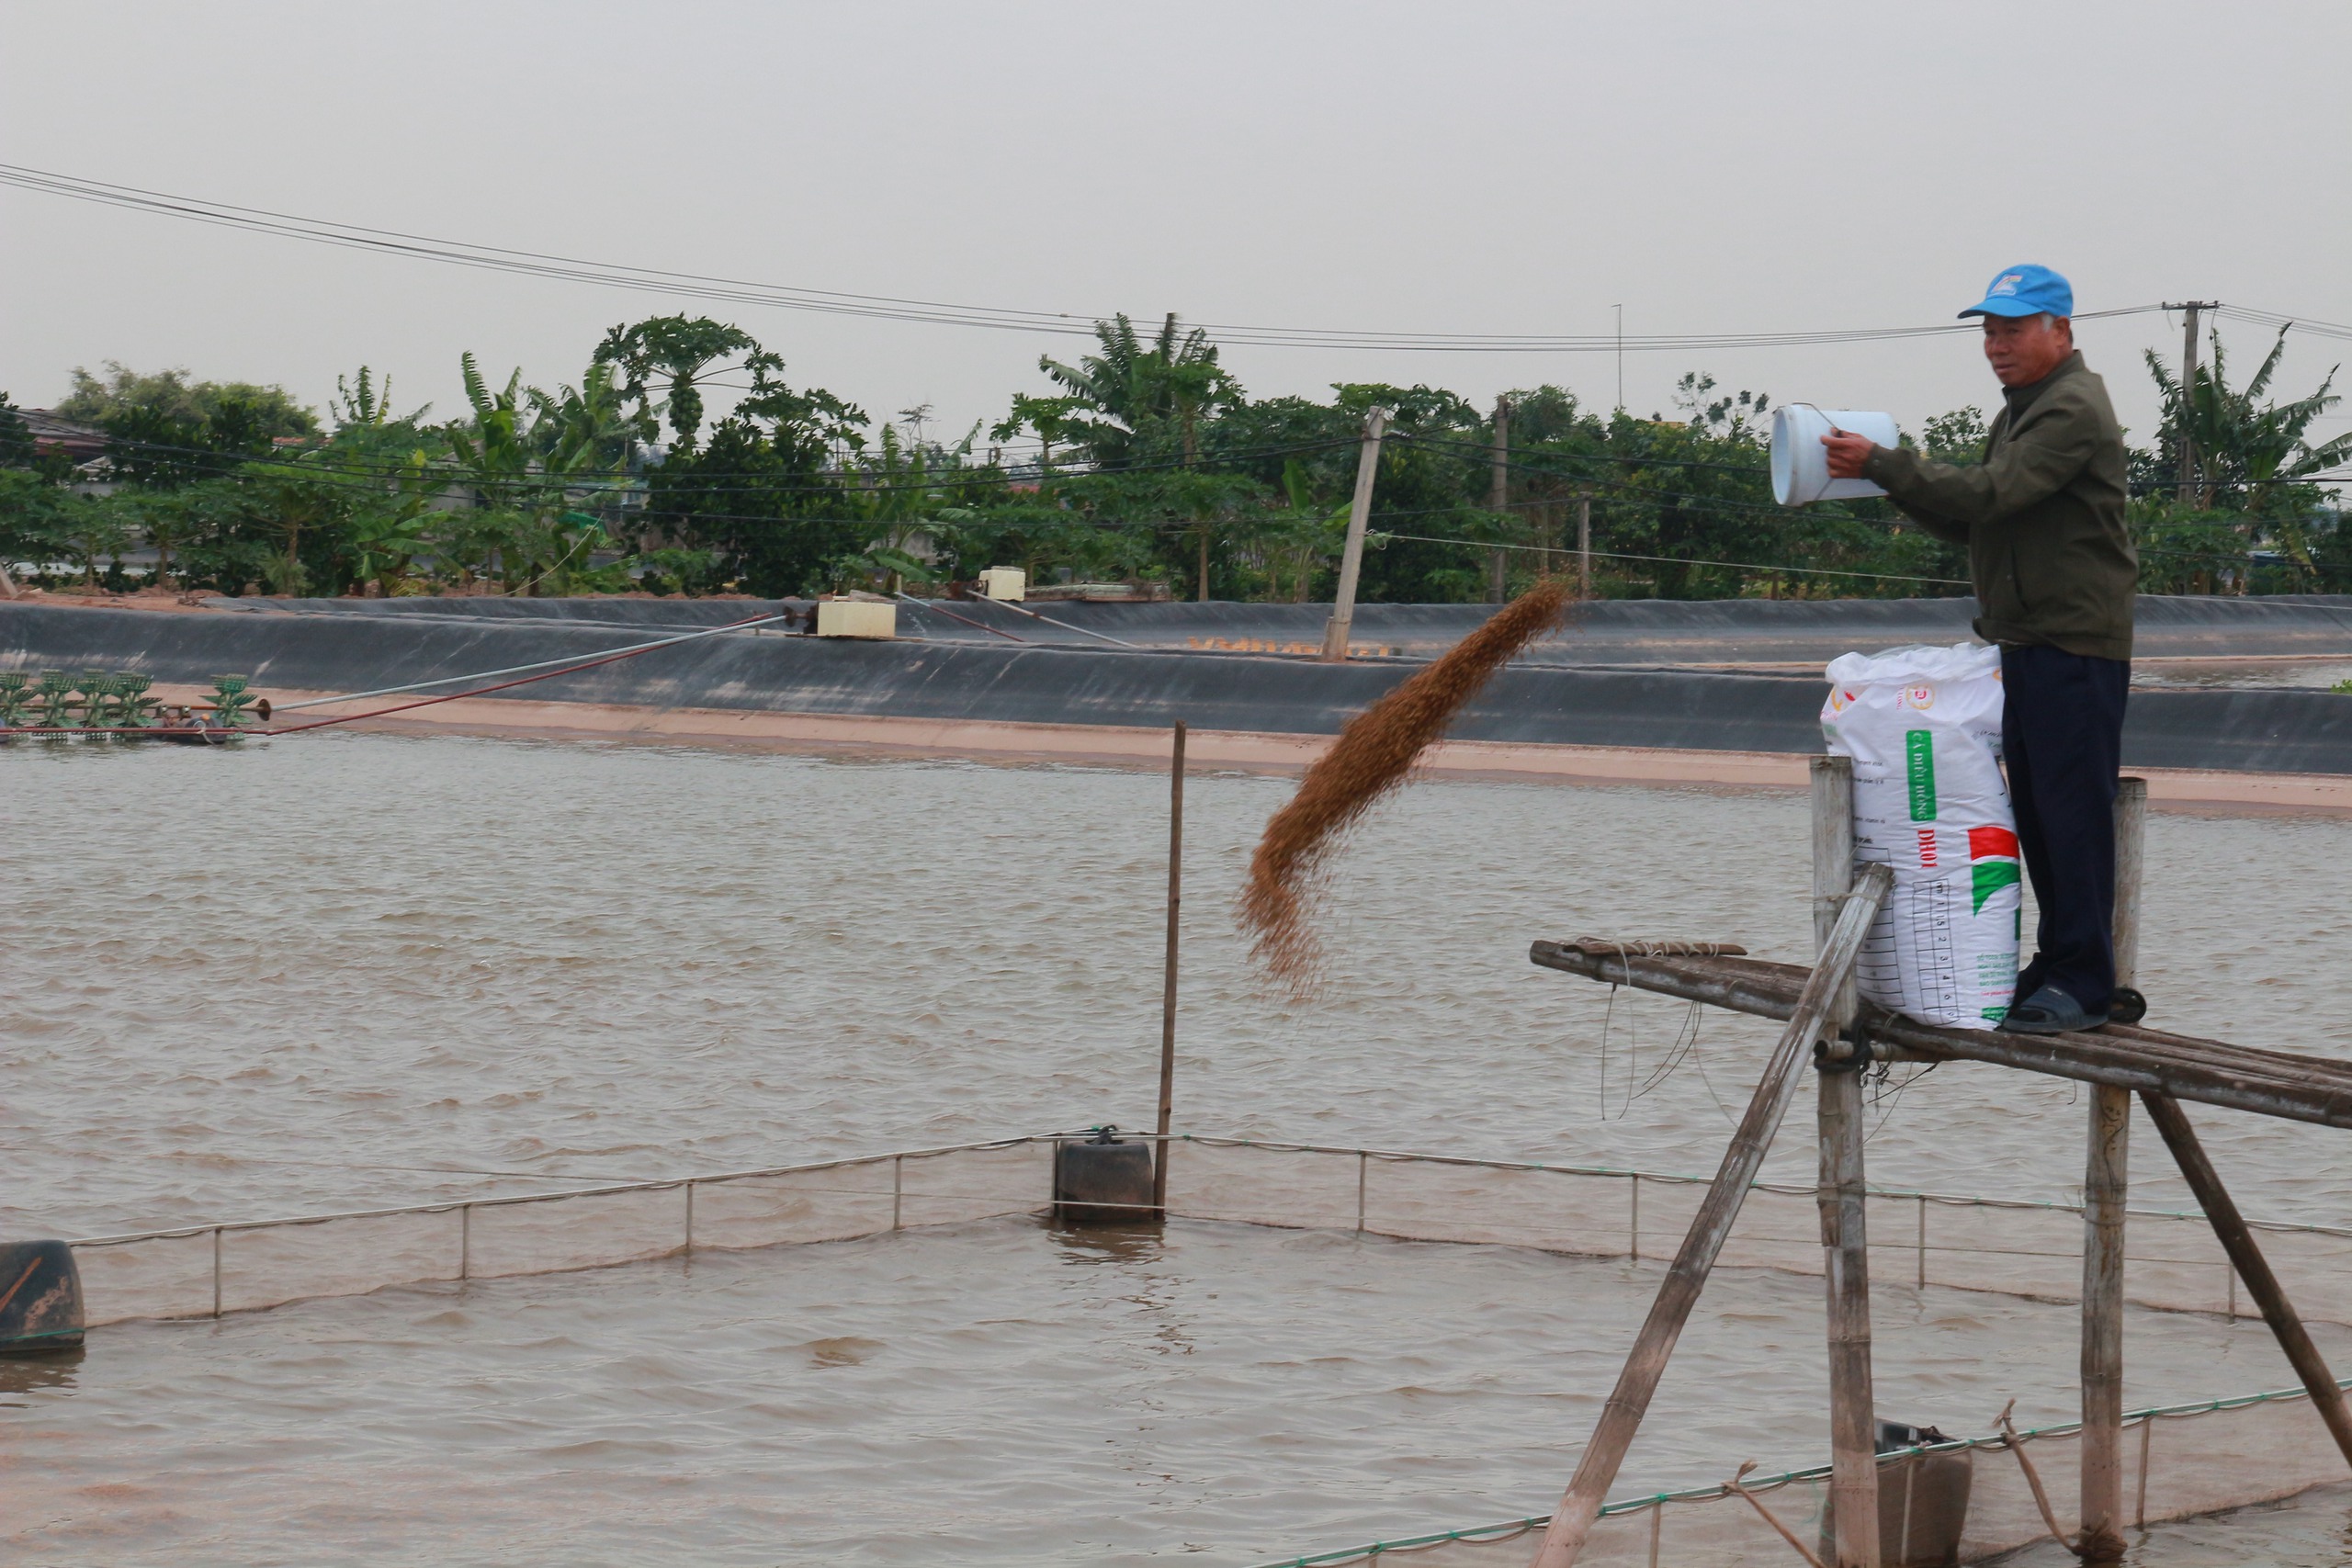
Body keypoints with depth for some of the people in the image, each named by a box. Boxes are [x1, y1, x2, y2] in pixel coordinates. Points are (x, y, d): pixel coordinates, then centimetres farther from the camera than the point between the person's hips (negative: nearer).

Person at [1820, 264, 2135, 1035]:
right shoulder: (2022, 411, 21)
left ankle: (2083, 985, -9)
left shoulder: (2073, 411, -13)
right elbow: (1969, 521, 20)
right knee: (2036, 812, 13)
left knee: (2073, 811, -10)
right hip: (2027, 642, 10)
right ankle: (2056, 965, 20)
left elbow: (1990, 493, -23)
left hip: (2076, 646, -10)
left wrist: (1881, 464, -21)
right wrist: (1895, 481, 4)